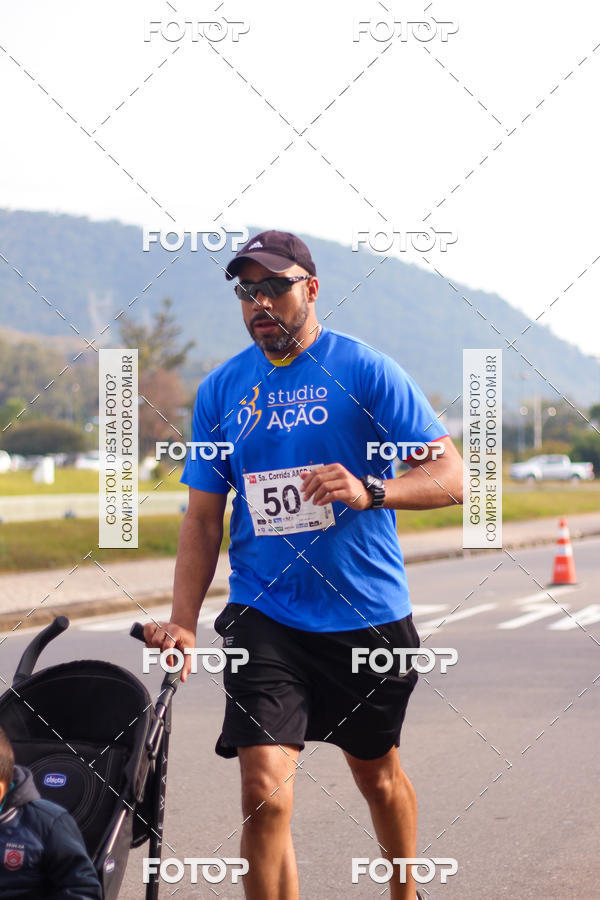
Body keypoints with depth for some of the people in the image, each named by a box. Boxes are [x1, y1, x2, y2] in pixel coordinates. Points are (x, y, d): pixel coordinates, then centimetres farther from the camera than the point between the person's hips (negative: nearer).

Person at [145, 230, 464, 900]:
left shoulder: (365, 371, -6)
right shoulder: (220, 390, 4)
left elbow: (451, 477, -11)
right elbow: (203, 518, 8)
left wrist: (369, 490, -29)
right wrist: (182, 621, -4)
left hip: (368, 616, -1)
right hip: (263, 617, 1)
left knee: (378, 777, 18)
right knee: (264, 793, -15)